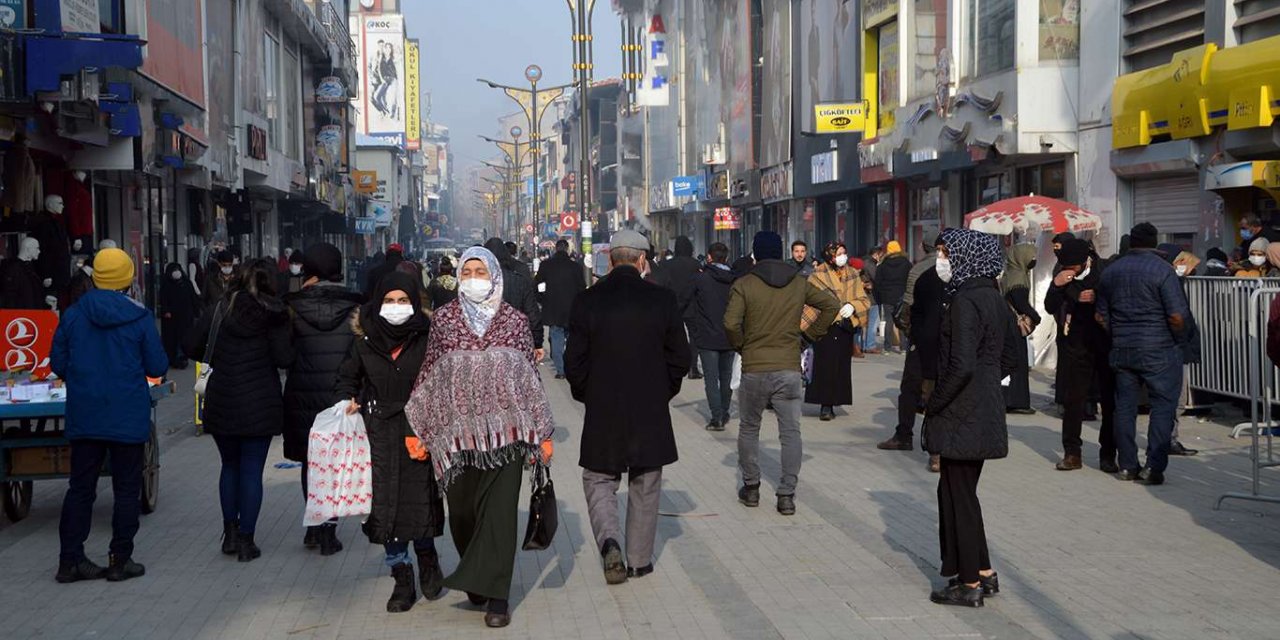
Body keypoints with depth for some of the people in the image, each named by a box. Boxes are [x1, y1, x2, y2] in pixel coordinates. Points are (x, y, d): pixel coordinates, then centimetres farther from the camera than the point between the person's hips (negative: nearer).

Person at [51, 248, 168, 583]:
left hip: (84, 416, 3)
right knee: (127, 489, 7)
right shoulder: (139, 317, -9)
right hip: (128, 418, -3)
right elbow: (158, 367, -6)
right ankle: (120, 560, 8)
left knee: (80, 487, 11)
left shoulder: (73, 315, -2)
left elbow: (58, 364, 2)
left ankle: (70, 559, 10)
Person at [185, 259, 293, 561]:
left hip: (221, 402, 3)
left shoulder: (221, 309, 2)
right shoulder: (274, 315, -6)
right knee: (252, 471, 3)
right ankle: (246, 540, 4)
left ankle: (230, 532, 19)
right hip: (260, 405, -3)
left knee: (230, 466, 19)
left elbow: (192, 348, -1)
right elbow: (283, 359, -13)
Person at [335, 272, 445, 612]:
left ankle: (427, 558, 27)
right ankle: (402, 580, 14)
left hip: (418, 432, -2)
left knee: (421, 502, -4)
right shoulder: (365, 341, 3)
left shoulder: (427, 339, -5)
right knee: (385, 506, 2)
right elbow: (347, 376, 19)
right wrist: (348, 400, 0)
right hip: (378, 434, 3)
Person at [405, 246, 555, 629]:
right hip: (457, 431, 1)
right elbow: (428, 374, 8)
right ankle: (480, 581, 27)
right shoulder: (444, 319, 5)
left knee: (500, 510, -7)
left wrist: (542, 433, 4)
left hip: (504, 429, -1)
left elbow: (531, 375, 7)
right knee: (461, 511, 6)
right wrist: (418, 430, 3)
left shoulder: (514, 320, 4)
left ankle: (494, 595, -2)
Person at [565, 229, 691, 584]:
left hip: (602, 411, -1)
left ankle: (609, 541, -11)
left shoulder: (587, 301, -6)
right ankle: (639, 559, 20)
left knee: (599, 480, 12)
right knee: (645, 486, 14)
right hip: (651, 412, 1)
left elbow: (574, 360, -3)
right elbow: (680, 358, 0)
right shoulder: (663, 299, -5)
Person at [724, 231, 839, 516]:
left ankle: (751, 487, 23)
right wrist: (812, 333, 12)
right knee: (791, 433, 5)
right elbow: (832, 305, 7)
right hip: (789, 369, 2)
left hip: (754, 370, -1)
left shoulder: (743, 285, -6)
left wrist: (740, 346, 2)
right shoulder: (799, 284, 4)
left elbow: (731, 323, -16)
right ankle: (787, 495, 2)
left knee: (749, 429, 16)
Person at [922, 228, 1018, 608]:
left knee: (958, 495, 1)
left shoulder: (964, 302, -19)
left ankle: (970, 584, 8)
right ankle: (983, 573, 24)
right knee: (958, 491, 18)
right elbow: (1015, 351, 18)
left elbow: (961, 366, -25)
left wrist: (934, 404, -14)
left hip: (962, 415, -9)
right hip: (986, 410, 9)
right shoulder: (993, 298, 9)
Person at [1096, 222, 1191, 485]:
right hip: (1158, 351, -5)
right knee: (1163, 405, -1)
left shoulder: (1110, 271, 8)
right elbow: (1177, 316, -16)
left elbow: (1102, 316, 12)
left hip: (1121, 350, 5)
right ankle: (1154, 467, -7)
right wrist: (1179, 340, 2)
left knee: (1125, 406, 11)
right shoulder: (1162, 270, -10)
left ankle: (1128, 466, 14)